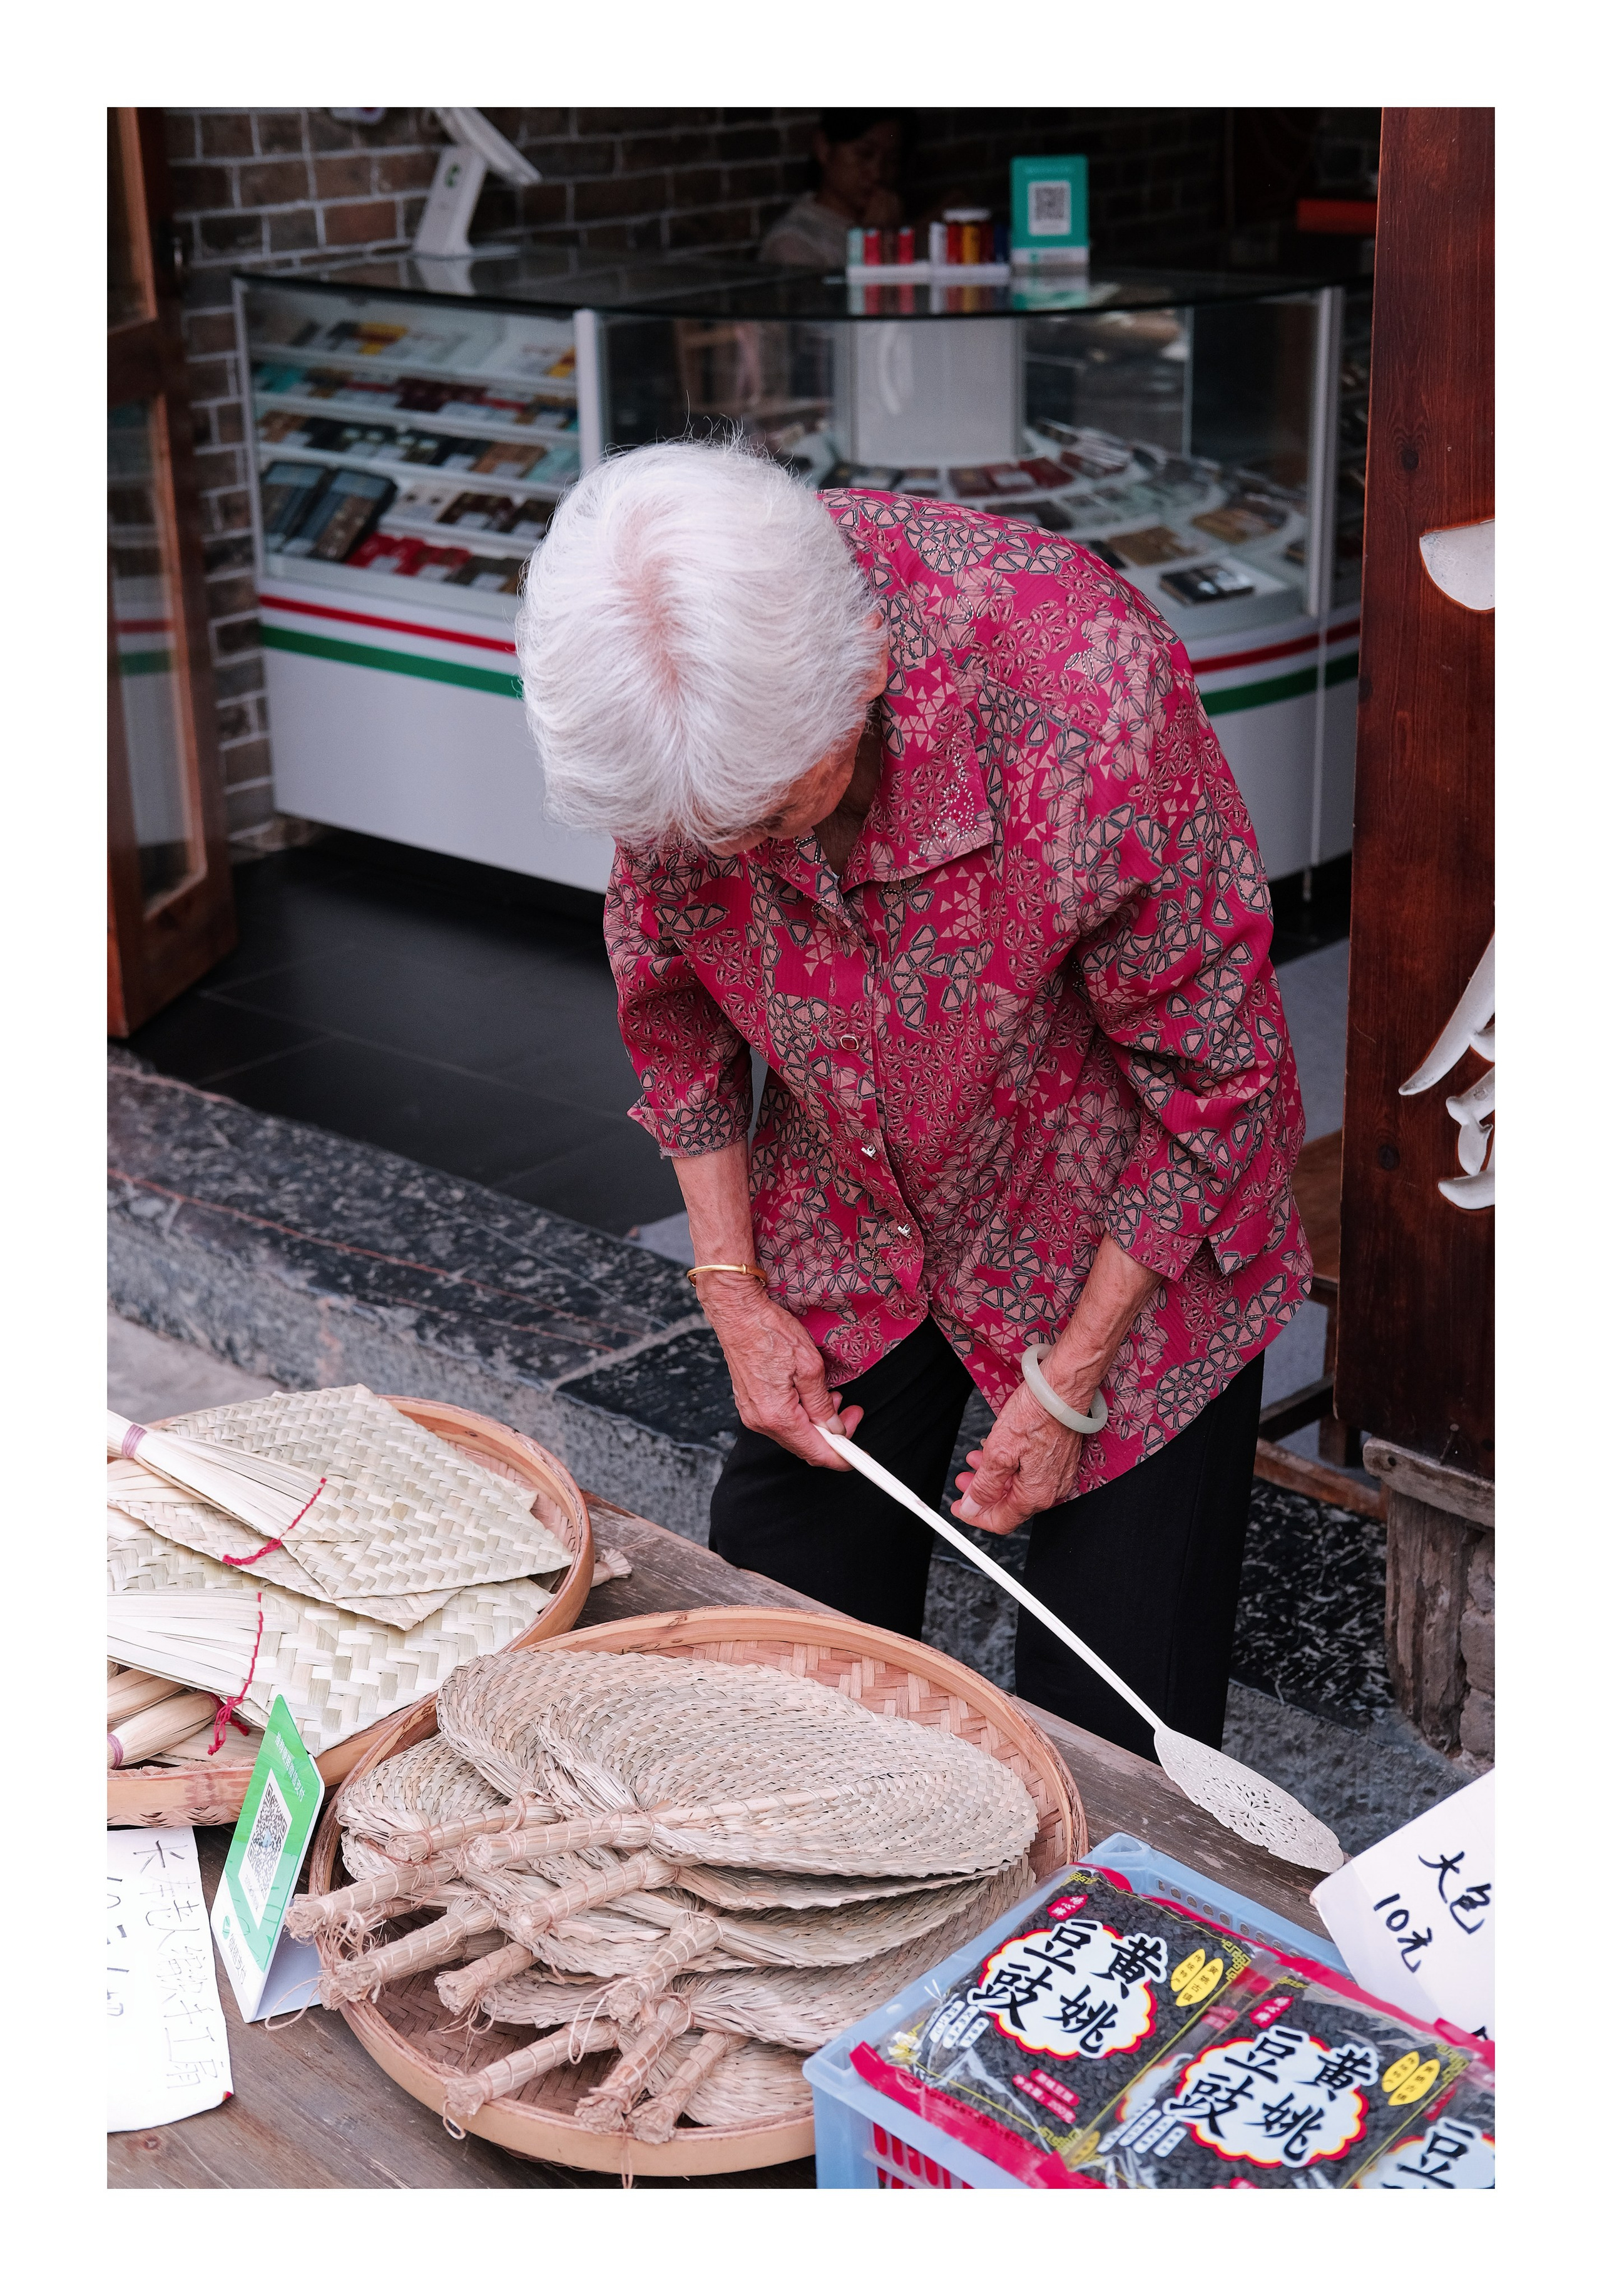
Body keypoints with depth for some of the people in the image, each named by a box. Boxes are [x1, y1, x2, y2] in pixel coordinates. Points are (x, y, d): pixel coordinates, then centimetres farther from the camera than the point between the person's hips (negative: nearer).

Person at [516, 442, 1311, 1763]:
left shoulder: (1090, 705, -34)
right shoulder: (671, 710, -20)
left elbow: (1215, 1075, -19)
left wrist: (1068, 1380, -12)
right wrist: (732, 1288, -2)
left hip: (1123, 1232, -3)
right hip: (842, 1232, 4)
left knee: (1109, 1726, 2)